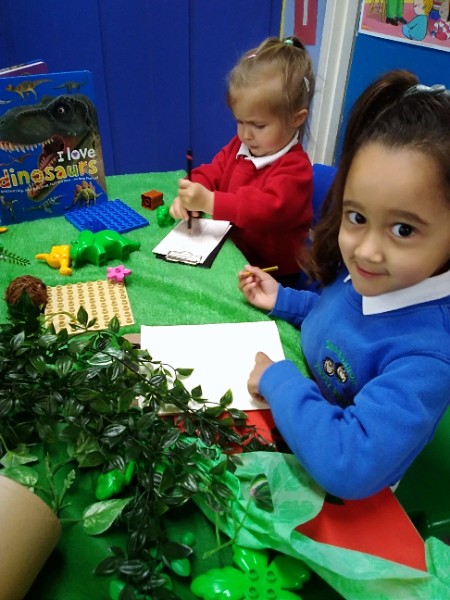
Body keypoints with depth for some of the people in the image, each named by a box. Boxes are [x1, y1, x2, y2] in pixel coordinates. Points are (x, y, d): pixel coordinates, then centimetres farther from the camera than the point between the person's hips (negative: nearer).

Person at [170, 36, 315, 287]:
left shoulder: (295, 168, -19)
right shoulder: (239, 146, 7)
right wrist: (189, 196, -17)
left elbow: (268, 210, -32)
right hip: (230, 252, 7)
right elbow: (212, 172, 8)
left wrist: (209, 202, -39)